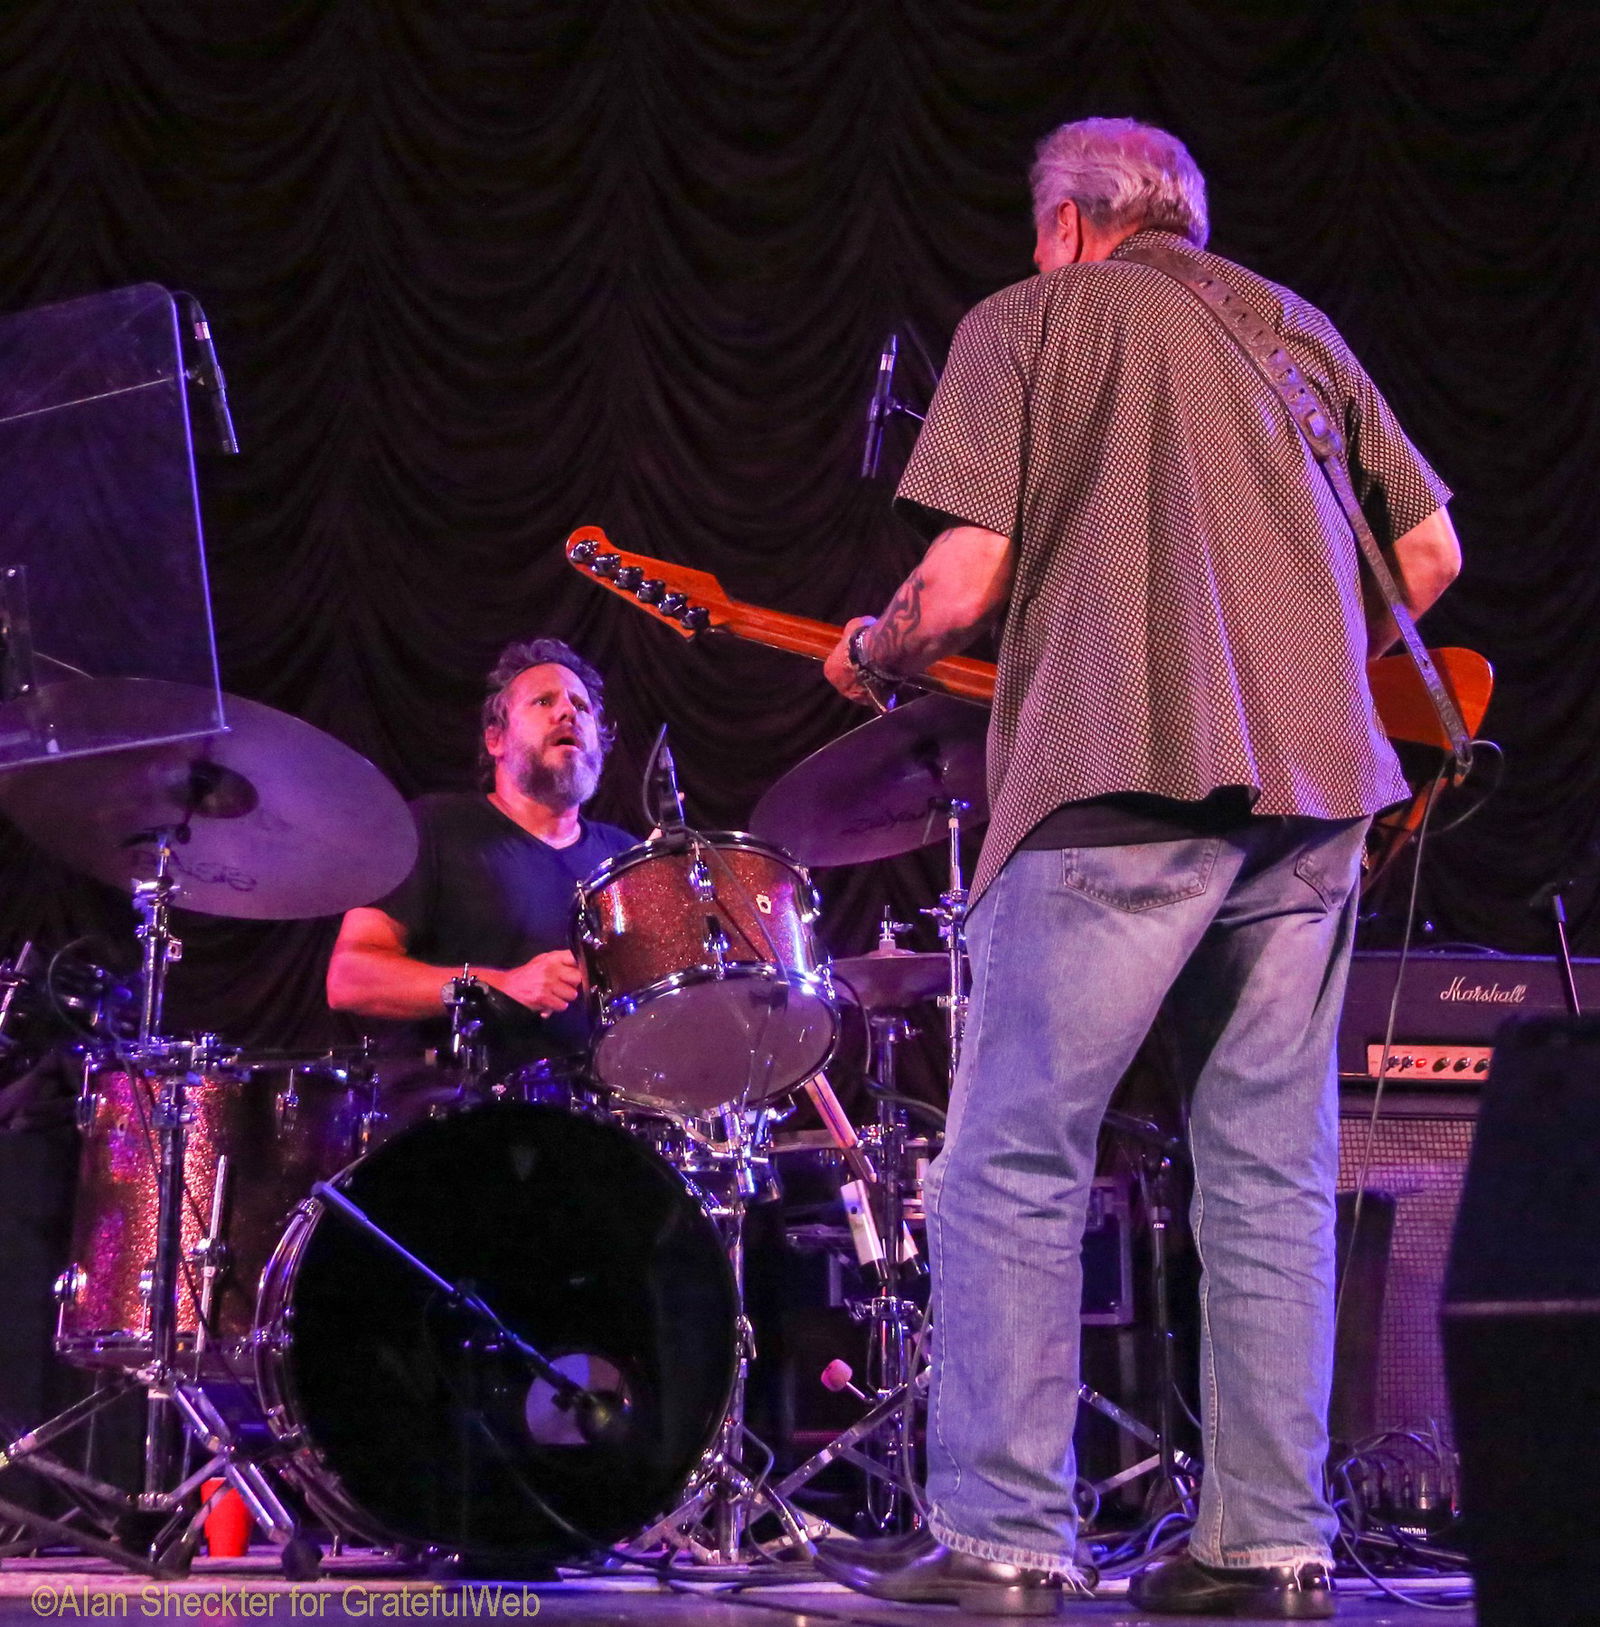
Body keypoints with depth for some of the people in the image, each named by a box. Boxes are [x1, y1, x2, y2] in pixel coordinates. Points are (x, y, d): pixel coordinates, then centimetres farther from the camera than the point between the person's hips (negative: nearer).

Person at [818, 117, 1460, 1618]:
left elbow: (966, 576, -5)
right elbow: (1430, 553, 17)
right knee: (1271, 1182, 7)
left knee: (1011, 1170, -1)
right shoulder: (1296, 325, 20)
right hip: (1312, 787, 5)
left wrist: (874, 656, 14)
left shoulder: (1028, 322, 6)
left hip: (1118, 778, -5)